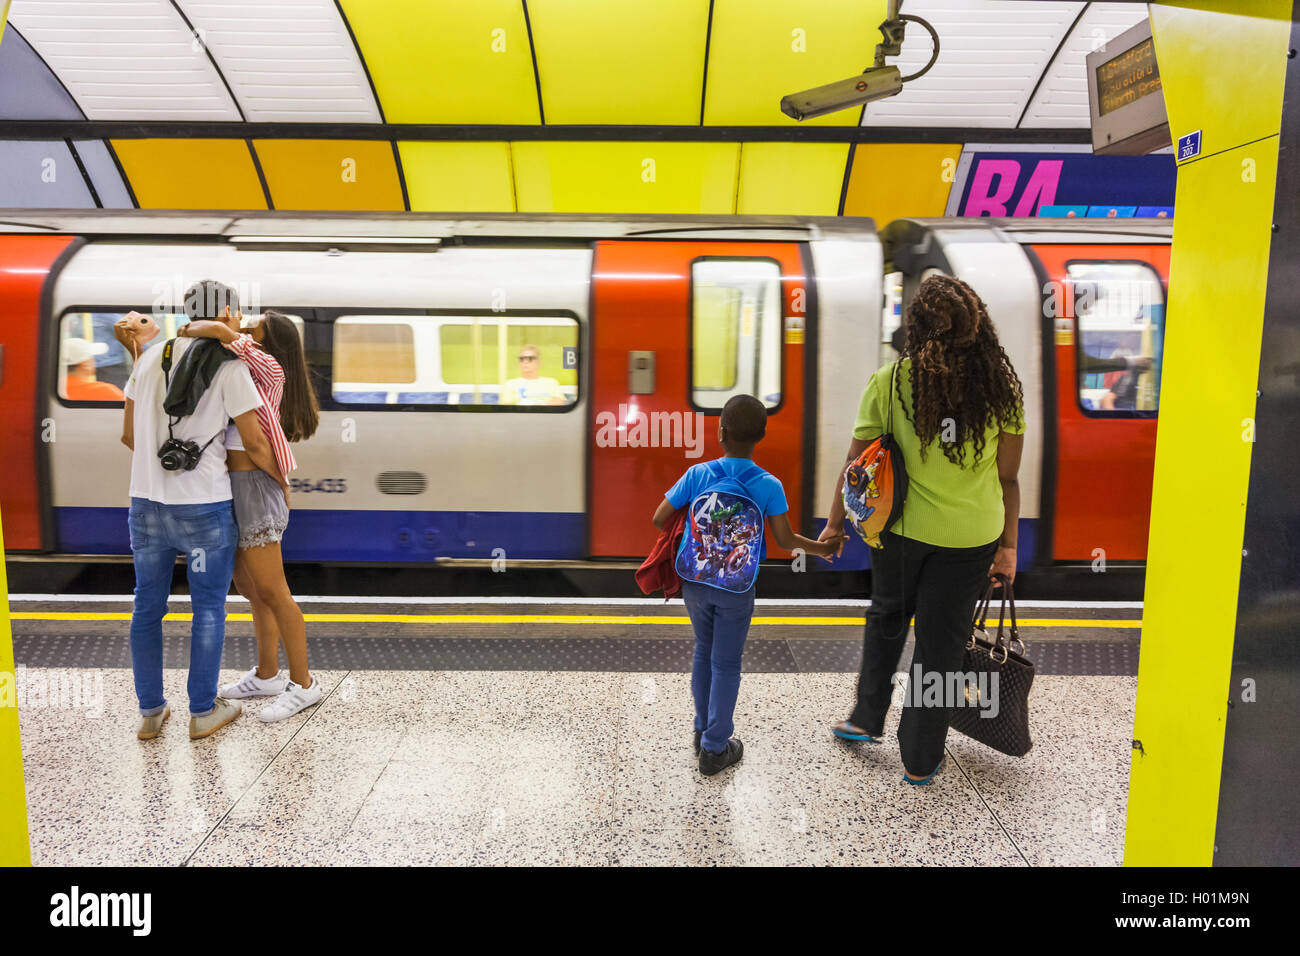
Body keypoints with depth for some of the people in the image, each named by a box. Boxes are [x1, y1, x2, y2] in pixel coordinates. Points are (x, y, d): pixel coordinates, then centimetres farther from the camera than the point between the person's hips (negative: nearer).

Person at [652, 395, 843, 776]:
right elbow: (785, 540, -9)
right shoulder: (769, 485, -12)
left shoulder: (696, 474, -9)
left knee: (703, 653, 21)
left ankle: (703, 729, 34)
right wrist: (822, 547, 9)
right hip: (736, 590, -2)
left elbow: (659, 519, -6)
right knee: (726, 664, 9)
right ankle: (714, 748, 18)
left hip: (695, 582, 2)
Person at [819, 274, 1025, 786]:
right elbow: (1008, 477, -1)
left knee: (887, 617, 25)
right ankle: (920, 760, 26)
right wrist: (1008, 545, 9)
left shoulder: (890, 381, -9)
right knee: (942, 642, 12)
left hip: (902, 527, 0)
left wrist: (835, 521, 9)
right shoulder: (1001, 385, -5)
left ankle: (867, 718, 39)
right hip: (971, 536, 1)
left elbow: (856, 463, -4)